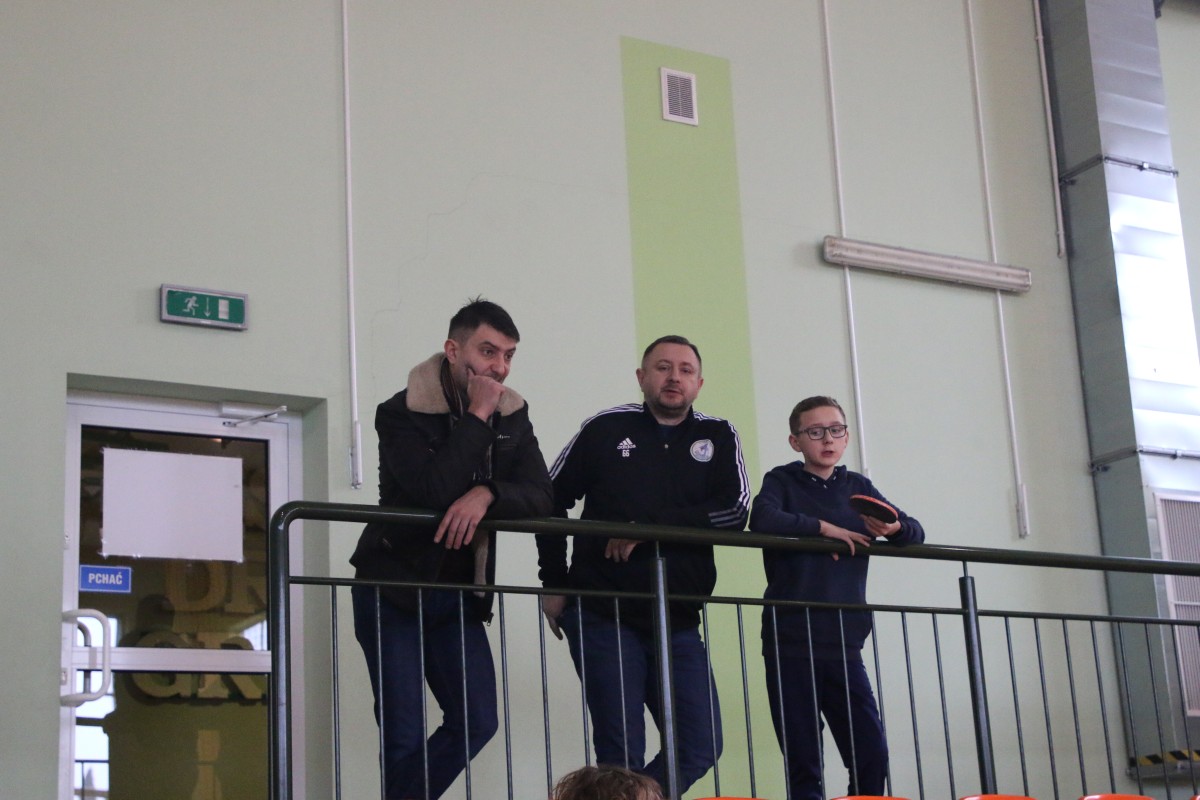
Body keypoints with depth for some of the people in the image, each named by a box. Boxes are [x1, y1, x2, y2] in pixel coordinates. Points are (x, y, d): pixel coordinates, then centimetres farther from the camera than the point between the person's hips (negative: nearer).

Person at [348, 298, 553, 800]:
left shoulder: (512, 415, 4)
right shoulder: (402, 414, -14)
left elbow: (541, 496, -6)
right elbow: (430, 491, -29)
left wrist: (487, 493, -25)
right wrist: (476, 418, -24)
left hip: (457, 596, 6)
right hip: (393, 588, -6)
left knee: (477, 722, 2)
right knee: (405, 735, -8)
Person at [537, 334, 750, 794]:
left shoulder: (718, 438, 7)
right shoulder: (607, 429, 3)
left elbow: (735, 512, -8)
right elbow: (551, 500, 9)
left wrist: (649, 526, -16)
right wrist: (554, 584, 4)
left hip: (677, 622, 3)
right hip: (603, 616, -3)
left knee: (701, 747, 3)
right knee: (621, 752, -4)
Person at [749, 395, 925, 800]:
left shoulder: (857, 488, 14)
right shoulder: (782, 481, 3)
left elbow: (916, 533, 11)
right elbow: (762, 520, -19)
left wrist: (895, 528, -11)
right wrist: (823, 527, -13)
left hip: (843, 645, 3)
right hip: (790, 644, -3)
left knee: (872, 757, -5)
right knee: (803, 766, 0)